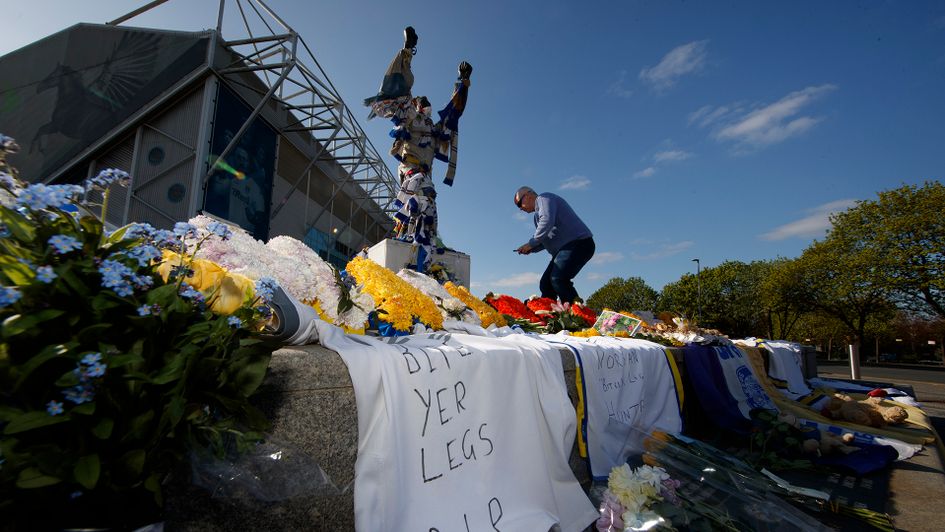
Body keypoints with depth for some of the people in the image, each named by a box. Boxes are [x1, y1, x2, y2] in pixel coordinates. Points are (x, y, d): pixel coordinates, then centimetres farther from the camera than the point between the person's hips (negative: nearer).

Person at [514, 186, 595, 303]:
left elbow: (547, 222, -23)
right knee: (545, 283, 4)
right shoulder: (538, 214, 25)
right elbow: (547, 240, 23)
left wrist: (531, 243, -16)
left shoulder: (544, 198, -4)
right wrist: (530, 249, 6)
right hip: (565, 248, 11)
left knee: (558, 279, -25)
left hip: (579, 244, -11)